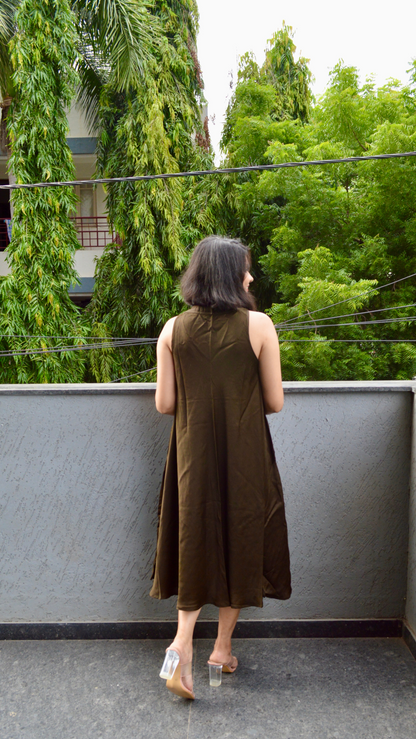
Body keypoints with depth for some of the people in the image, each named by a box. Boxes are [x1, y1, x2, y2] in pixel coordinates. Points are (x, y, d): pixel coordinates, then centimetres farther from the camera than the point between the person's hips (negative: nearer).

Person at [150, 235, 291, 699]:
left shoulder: (173, 330, -4)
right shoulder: (258, 325, -11)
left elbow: (164, 403, -4)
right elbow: (274, 402, -7)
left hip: (192, 452, 2)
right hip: (245, 455, -2)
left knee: (195, 541, 18)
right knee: (240, 540, 16)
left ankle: (182, 643, 6)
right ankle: (222, 650, 29)